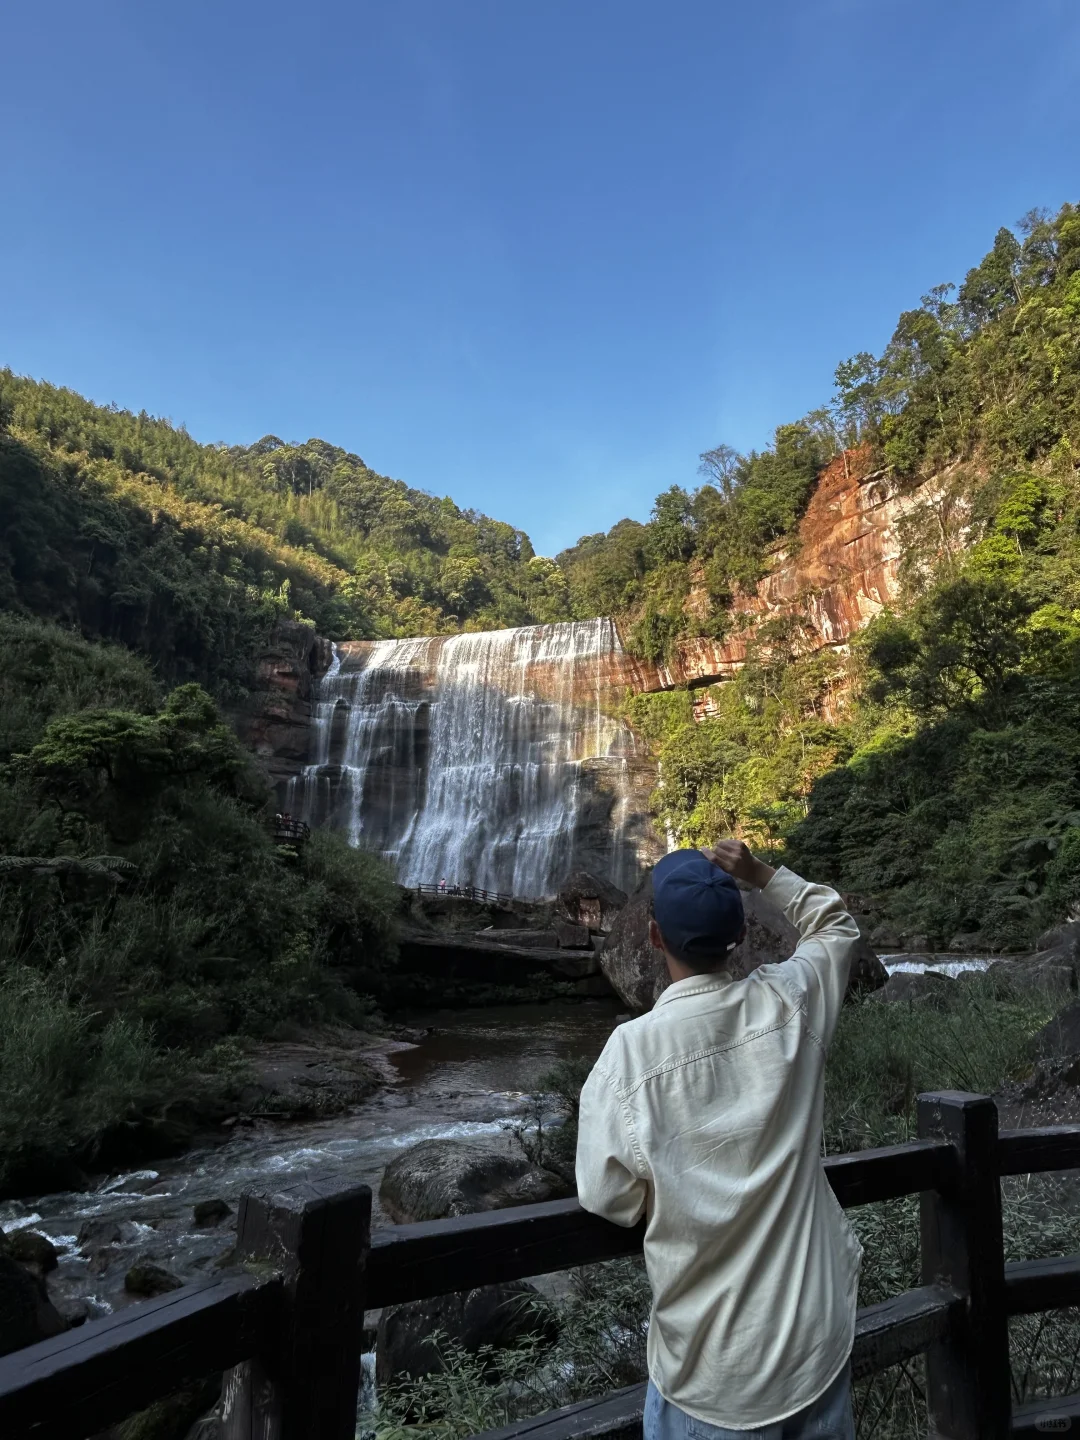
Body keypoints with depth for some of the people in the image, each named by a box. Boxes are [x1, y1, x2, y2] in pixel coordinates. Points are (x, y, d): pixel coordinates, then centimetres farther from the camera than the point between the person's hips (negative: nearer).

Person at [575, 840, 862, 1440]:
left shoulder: (631, 1050, -23)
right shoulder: (788, 1002, -13)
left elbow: (610, 1197, -12)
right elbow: (837, 925, 8)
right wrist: (761, 873, -2)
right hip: (820, 1328, 3)